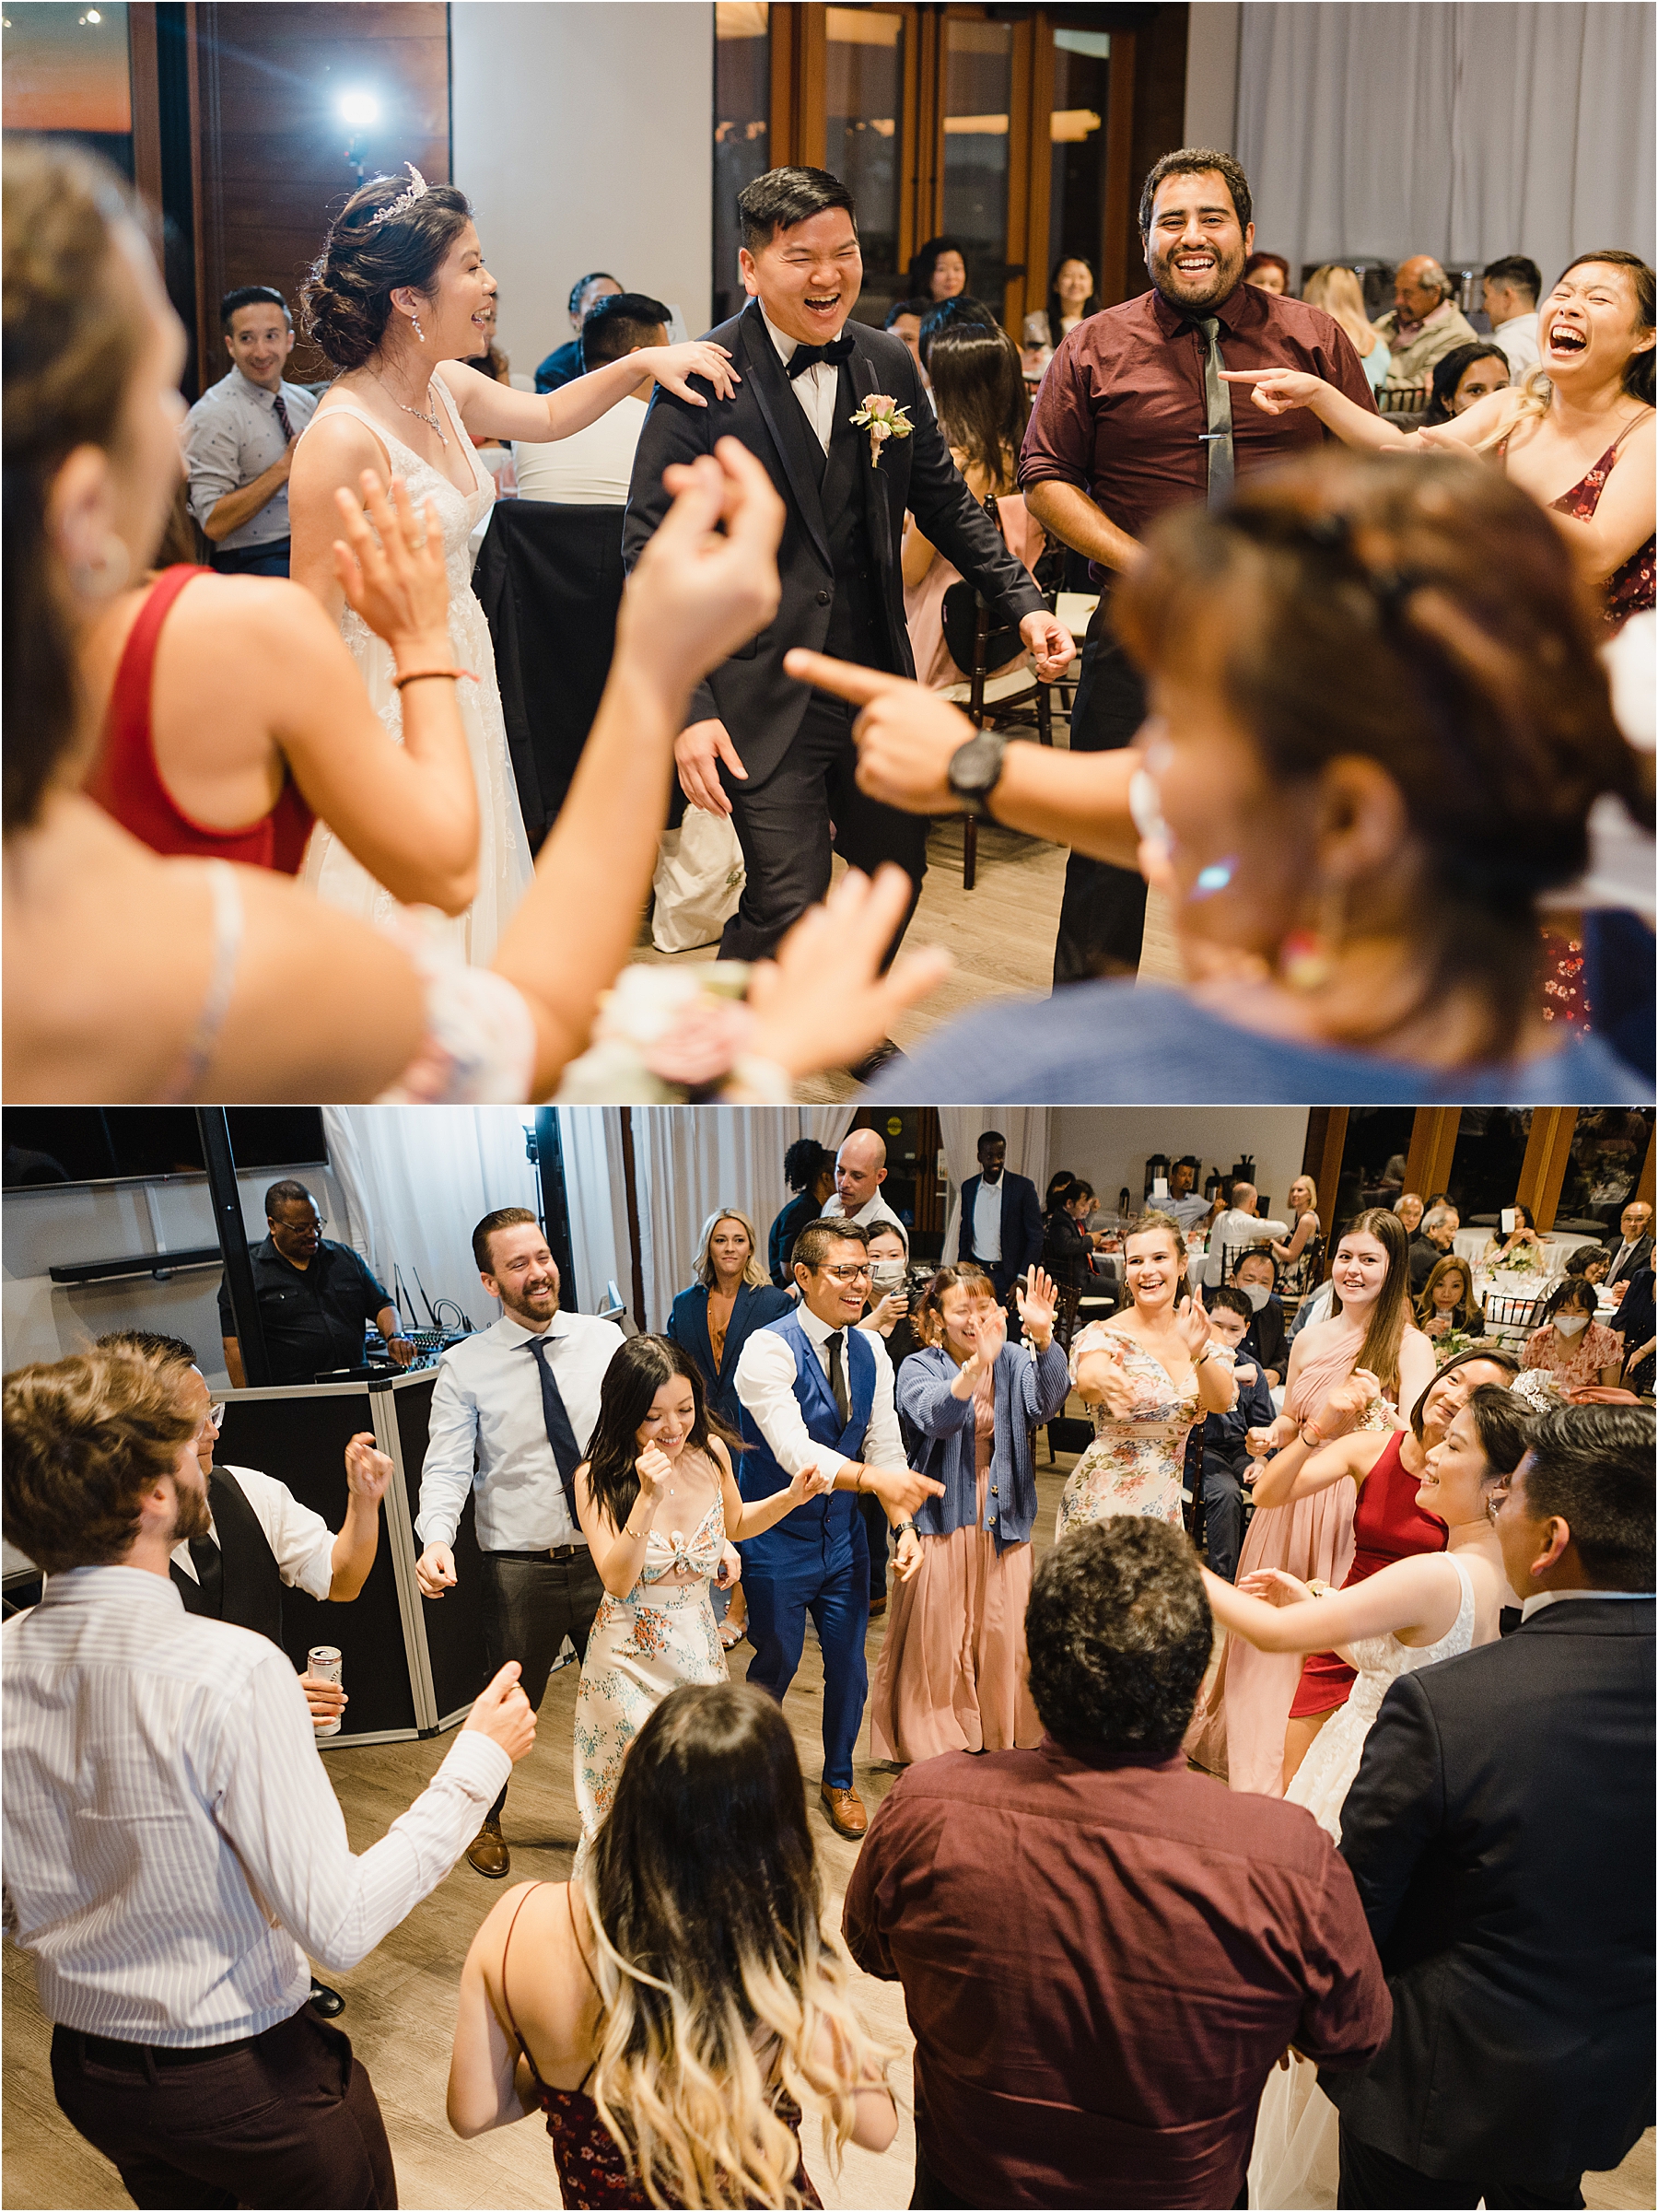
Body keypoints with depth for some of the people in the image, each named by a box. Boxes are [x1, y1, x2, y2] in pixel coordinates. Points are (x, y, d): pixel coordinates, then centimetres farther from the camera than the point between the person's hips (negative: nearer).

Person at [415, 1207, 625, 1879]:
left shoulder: (604, 1340, -1)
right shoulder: (464, 1367, -6)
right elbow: (447, 1466, -11)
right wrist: (436, 1539, -29)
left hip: (607, 1558, 2)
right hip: (518, 1567, -2)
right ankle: (483, 1818, 42)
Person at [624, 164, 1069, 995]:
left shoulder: (889, 364, 6)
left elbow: (946, 502, 16)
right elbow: (654, 552, -11)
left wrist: (1023, 603, 3)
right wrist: (687, 707, -18)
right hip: (762, 696, -6)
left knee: (897, 870, 18)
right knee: (787, 907, -10)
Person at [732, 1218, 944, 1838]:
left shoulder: (870, 1350, -3)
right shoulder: (769, 1350, -23)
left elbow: (885, 1446, 0)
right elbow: (795, 1451, -34)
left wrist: (905, 1524, -14)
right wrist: (873, 1478, -47)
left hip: (842, 1534, 5)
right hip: (777, 1538, -5)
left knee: (848, 1665, 15)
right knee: (776, 1665, 12)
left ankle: (838, 1780, 38)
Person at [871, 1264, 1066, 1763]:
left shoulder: (1014, 1360, 3)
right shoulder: (918, 1368, -5)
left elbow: (1046, 1404, -18)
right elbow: (935, 1417, -27)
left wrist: (1043, 1337, -36)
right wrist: (977, 1363, -44)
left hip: (1004, 1520, 3)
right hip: (943, 1520, -3)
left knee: (1003, 1635, 8)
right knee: (938, 1638, 1)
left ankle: (1001, 1740, 24)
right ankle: (934, 1745, 15)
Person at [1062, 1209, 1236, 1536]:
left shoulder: (1198, 1336, 4)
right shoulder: (1106, 1334, -9)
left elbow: (1223, 1401, -14)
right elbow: (1084, 1383, -31)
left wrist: (1198, 1353, -33)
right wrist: (1100, 1380, -54)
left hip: (1165, 1505, 4)